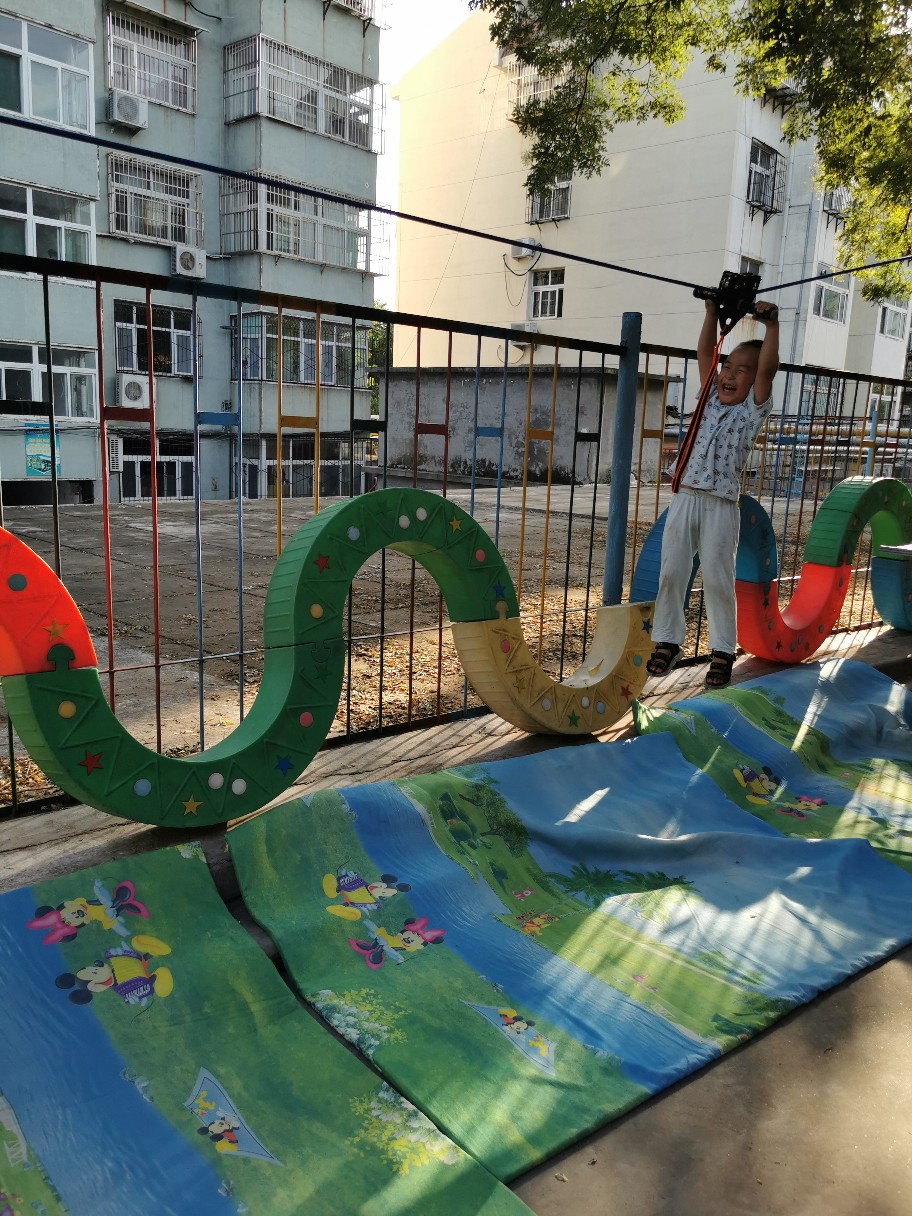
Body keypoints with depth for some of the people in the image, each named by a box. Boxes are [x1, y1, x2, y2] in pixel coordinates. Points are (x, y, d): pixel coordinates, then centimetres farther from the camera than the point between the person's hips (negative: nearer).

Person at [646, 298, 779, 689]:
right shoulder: (712, 398, 15)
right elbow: (704, 352, 10)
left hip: (722, 505, -4)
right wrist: (712, 313, 4)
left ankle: (723, 651, 12)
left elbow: (768, 367, -9)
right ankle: (667, 641, 17)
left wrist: (772, 326, -11)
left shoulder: (754, 408, 4)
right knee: (671, 572, 5)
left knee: (718, 578, 0)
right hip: (685, 496, 4)